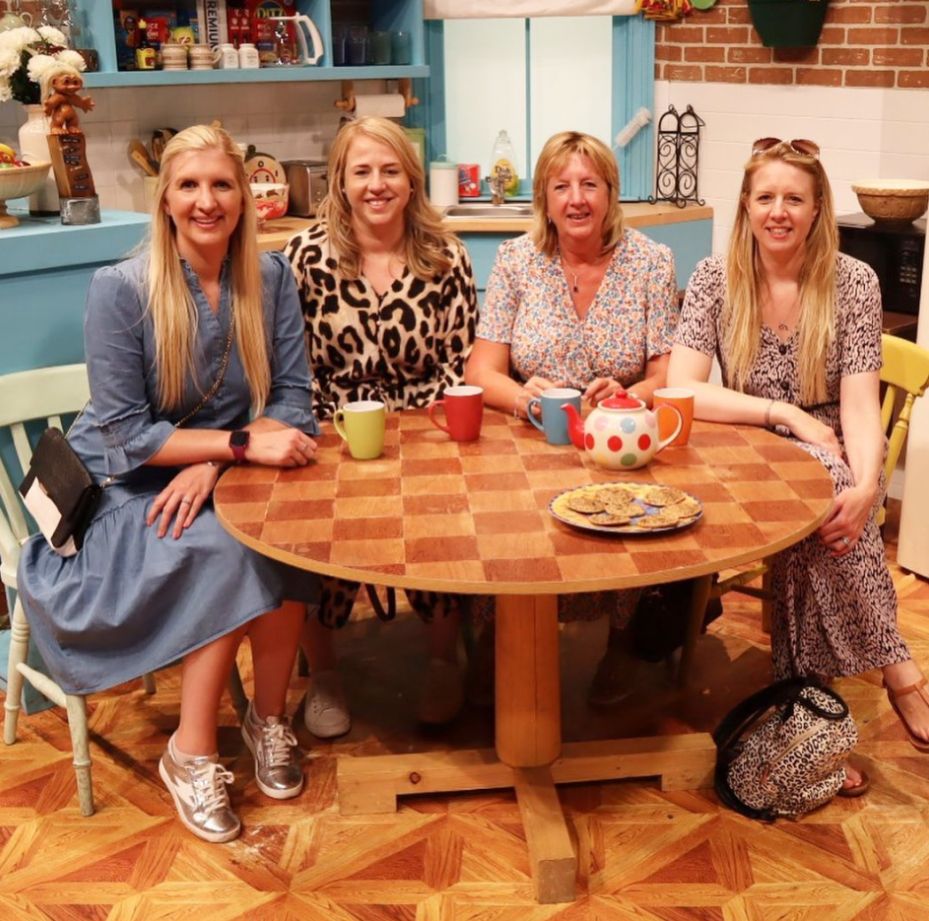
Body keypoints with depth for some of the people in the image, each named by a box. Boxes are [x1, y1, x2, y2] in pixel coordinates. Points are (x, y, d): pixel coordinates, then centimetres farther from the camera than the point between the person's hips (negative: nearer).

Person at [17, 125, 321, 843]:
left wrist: (210, 464, -20)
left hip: (220, 484, 3)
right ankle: (191, 754, -12)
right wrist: (242, 443, -25)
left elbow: (293, 401, -3)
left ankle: (269, 717, -6)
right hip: (127, 489, -3)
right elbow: (124, 435, -15)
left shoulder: (271, 277, -2)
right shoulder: (120, 289, -14)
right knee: (227, 554, -31)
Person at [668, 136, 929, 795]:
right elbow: (680, 391, -15)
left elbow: (859, 405, -13)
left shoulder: (853, 282, -5)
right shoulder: (717, 278, -3)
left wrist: (866, 484, -34)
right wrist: (787, 414, -23)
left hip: (833, 469, 0)